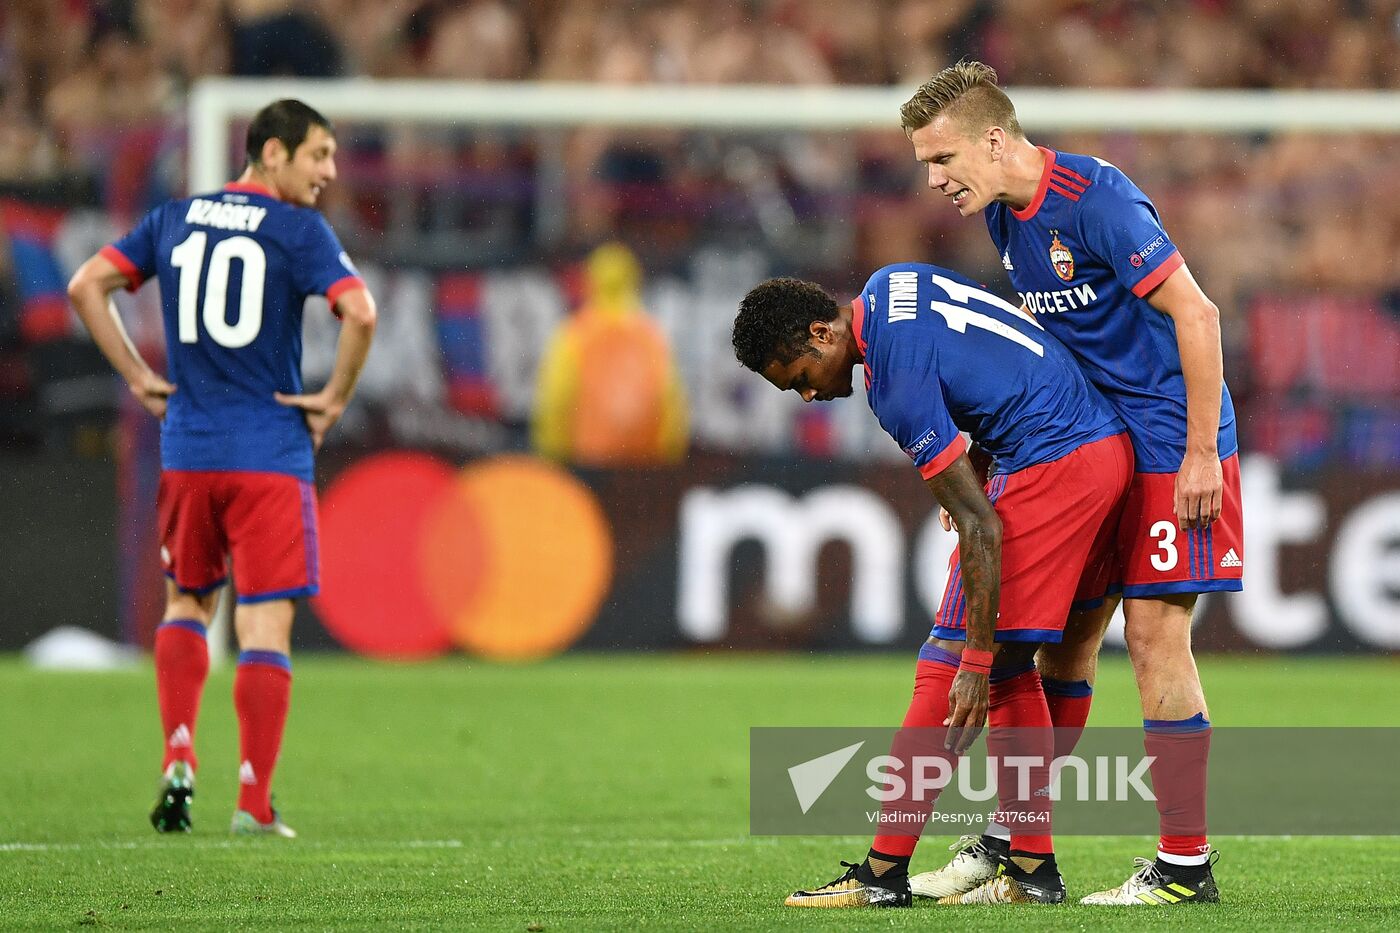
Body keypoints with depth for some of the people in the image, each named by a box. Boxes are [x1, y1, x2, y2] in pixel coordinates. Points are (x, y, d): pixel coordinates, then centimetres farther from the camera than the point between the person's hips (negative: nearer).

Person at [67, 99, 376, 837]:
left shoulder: (174, 219, 9)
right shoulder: (299, 230, -6)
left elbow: (87, 285, 7)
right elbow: (359, 312, -19)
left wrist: (138, 377, 9)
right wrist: (336, 399, -6)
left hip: (187, 448, 4)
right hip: (272, 455, -4)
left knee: (186, 603, 21)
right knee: (265, 622, 0)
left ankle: (178, 758, 5)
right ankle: (253, 801, -3)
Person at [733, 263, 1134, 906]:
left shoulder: (896, 382, -19)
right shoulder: (888, 285, 8)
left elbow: (979, 526, -21)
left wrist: (976, 662, -19)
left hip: (1051, 463, -10)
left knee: (946, 666, -7)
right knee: (1009, 663, 12)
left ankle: (884, 872, -7)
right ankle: (1033, 869, 11)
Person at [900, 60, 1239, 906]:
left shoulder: (1093, 198, -21)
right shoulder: (1005, 217, 6)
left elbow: (1197, 315, -21)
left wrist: (1201, 454, -21)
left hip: (1172, 444, -8)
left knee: (1155, 631, -11)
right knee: (1065, 635, 7)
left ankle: (1187, 867, -6)